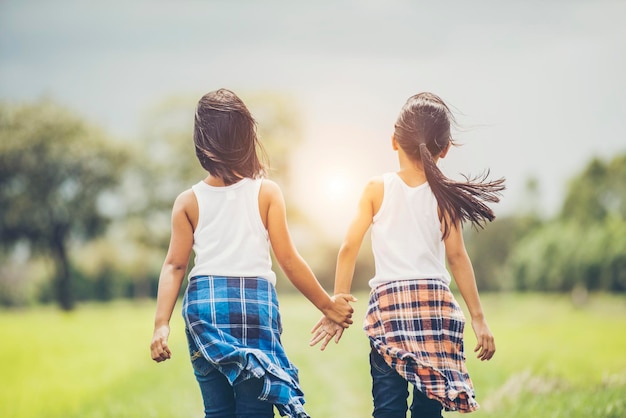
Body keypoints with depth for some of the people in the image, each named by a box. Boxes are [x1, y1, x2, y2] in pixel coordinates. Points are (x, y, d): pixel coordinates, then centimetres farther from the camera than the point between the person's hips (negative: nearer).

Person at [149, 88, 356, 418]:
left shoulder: (188, 201, 4)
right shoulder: (266, 192, -1)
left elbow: (174, 266, -2)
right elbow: (288, 259, -2)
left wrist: (161, 324, -5)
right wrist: (327, 305, 7)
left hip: (203, 303, 2)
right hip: (255, 301, -2)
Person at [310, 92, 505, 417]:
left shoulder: (377, 189, 2)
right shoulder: (444, 195, 2)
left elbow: (349, 248, -1)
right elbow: (457, 257, 0)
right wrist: (478, 317, 5)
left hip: (387, 301, 0)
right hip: (435, 303, 0)